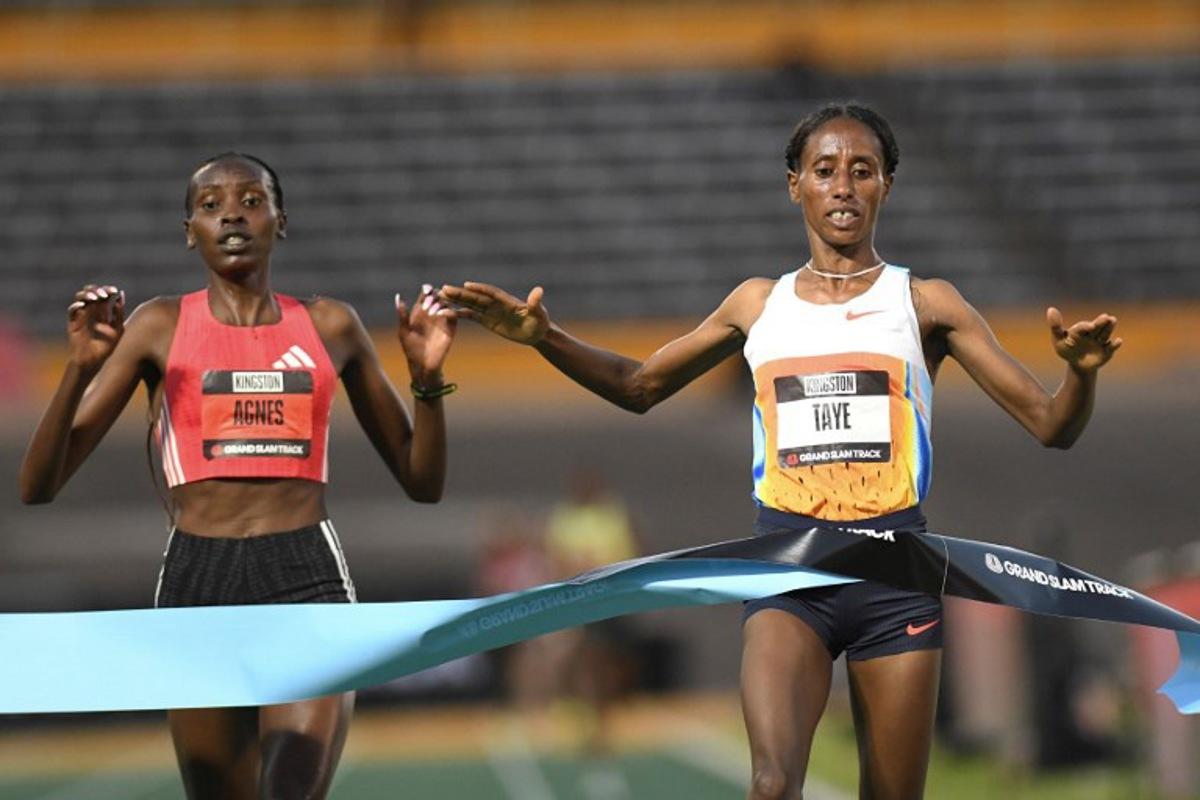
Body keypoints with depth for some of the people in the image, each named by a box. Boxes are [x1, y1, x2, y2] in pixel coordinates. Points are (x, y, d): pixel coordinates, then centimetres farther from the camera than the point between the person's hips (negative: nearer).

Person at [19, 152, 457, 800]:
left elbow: (422, 482, 16)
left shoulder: (330, 327, 12)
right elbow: (38, 486, 3)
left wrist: (427, 377, 0)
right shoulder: (160, 327, 8)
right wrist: (81, 368, -12)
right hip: (196, 579, 1)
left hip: (308, 577, -1)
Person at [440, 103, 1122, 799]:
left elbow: (1051, 426, 2)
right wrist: (545, 337, 10)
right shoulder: (759, 303, 12)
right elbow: (640, 387, 25)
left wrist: (1082, 372, -20)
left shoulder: (925, 302, 5)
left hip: (894, 563, -1)